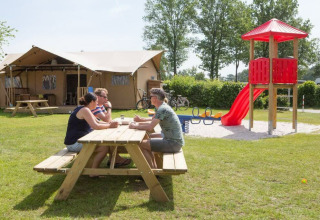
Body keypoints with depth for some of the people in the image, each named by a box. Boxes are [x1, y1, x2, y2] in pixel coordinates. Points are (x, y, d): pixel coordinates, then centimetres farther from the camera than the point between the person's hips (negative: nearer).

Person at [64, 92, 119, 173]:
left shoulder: (85, 110, 15)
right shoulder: (85, 110, -16)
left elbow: (97, 122, 18)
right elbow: (96, 126, -25)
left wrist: (110, 123, 3)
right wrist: (110, 125, -12)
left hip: (78, 140, 11)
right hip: (74, 143, -11)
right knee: (104, 148, -15)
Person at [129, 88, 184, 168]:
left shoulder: (162, 109, -19)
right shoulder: (162, 106, 11)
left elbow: (150, 127, -23)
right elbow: (153, 120, 26)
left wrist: (135, 126, -11)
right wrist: (141, 120, 13)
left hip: (174, 143, -10)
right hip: (170, 137, 10)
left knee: (141, 144, -12)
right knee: (148, 137, 25)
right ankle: (154, 165, 27)